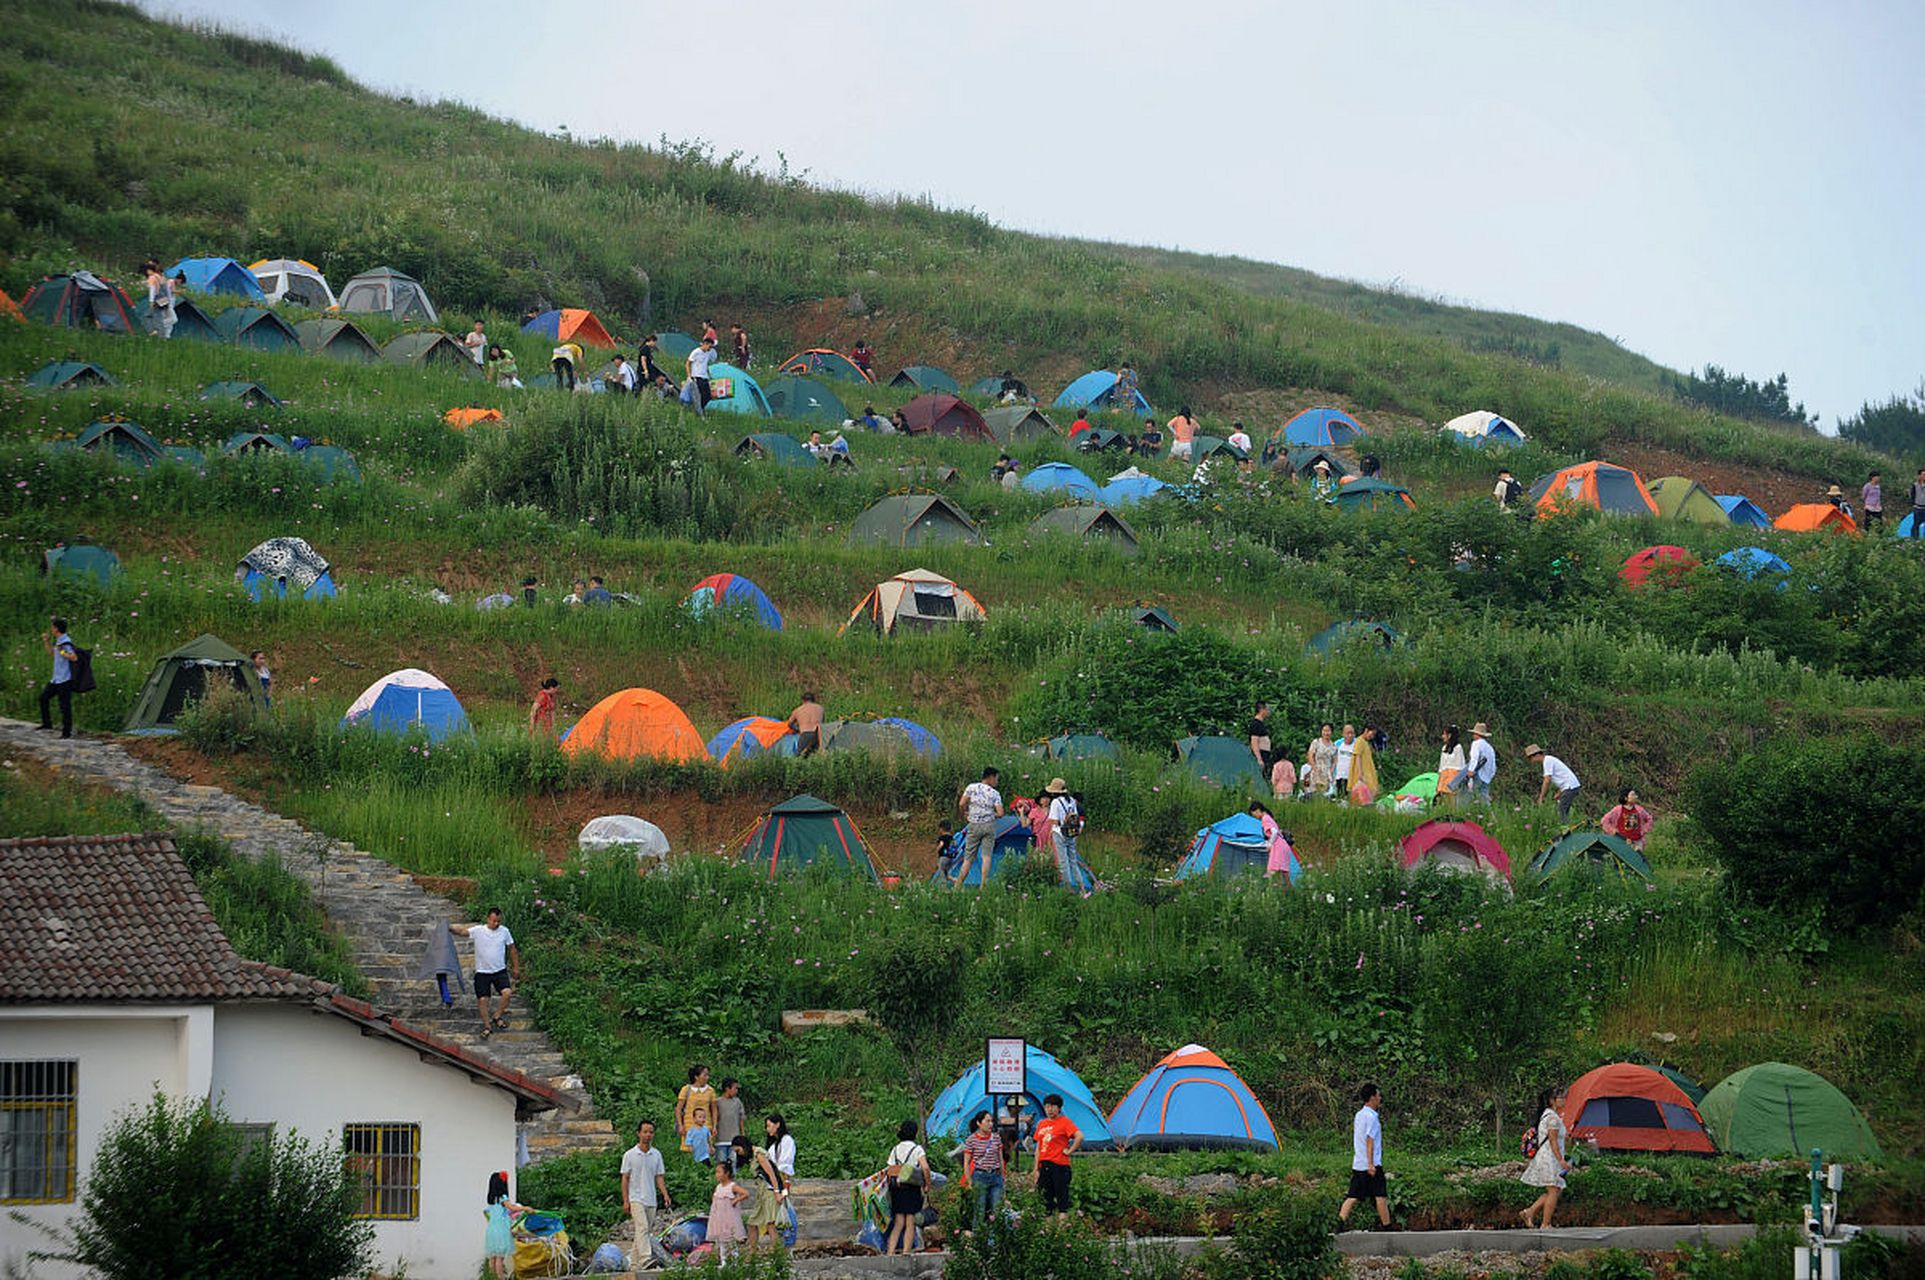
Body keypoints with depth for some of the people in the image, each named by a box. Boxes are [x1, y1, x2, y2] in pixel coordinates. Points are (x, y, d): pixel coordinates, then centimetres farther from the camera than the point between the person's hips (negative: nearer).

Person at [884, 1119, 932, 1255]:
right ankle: (906, 1254, 0)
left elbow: (890, 1172, 6)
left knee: (898, 1223, 6)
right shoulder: (917, 1149, -4)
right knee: (910, 1223, 3)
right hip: (911, 1188, -4)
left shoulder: (895, 1149, 10)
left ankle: (890, 1252, -6)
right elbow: (925, 1168, -17)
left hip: (896, 1188, 4)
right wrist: (928, 1184, -5)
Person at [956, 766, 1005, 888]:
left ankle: (957, 885, 4)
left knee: (968, 857, 5)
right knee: (987, 855, -1)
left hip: (974, 826, 1)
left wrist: (965, 815, 12)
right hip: (989, 825, -1)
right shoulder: (995, 794, -1)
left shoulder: (972, 787, 1)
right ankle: (984, 885, -8)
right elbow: (1000, 813, -8)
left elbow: (961, 804, -6)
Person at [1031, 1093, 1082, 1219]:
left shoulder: (1064, 1122, -4)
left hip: (1060, 1165, -7)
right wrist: (1036, 1169, 14)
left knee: (1062, 1197, -7)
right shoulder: (1042, 1124, 16)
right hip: (1044, 1165, 7)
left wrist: (1070, 1151, -13)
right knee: (1046, 1198, 8)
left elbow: (1080, 1136, -18)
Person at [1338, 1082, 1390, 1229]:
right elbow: (1369, 1141, -17)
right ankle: (1386, 1226, 4)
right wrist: (1371, 1164, -20)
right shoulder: (1371, 1117, -12)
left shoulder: (1359, 1115, 15)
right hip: (1372, 1164, -8)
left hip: (1357, 1165, 8)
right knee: (1381, 1196, 0)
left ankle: (1341, 1219, -8)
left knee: (1353, 1195, 4)